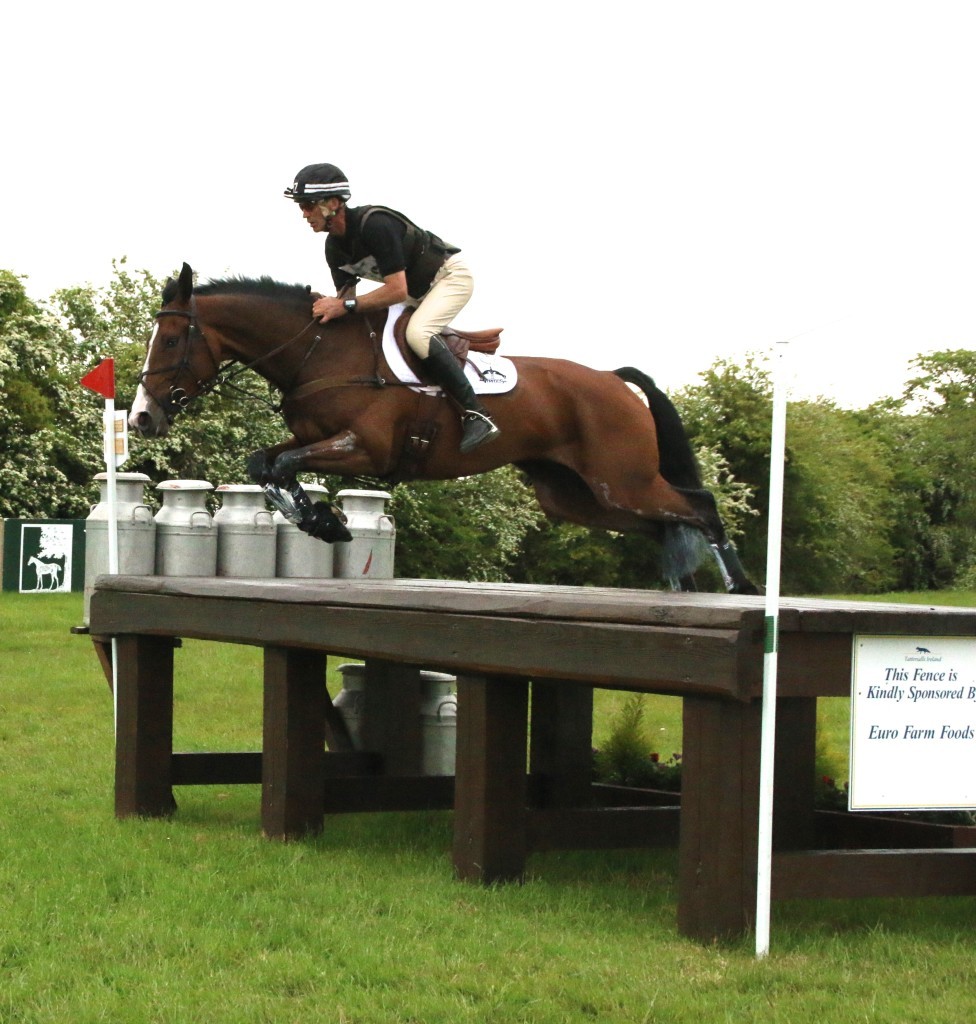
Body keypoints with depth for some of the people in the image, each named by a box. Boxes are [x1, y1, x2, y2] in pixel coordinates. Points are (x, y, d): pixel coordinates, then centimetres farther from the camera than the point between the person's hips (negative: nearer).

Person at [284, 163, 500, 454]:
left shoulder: (374, 224, -31)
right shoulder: (334, 248, -3)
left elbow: (397, 290, -34)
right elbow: (346, 297, 0)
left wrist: (346, 306, -36)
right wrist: (329, 306, -20)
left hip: (450, 275, -10)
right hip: (416, 289, 10)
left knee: (417, 332, -33)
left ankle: (477, 416, -32)